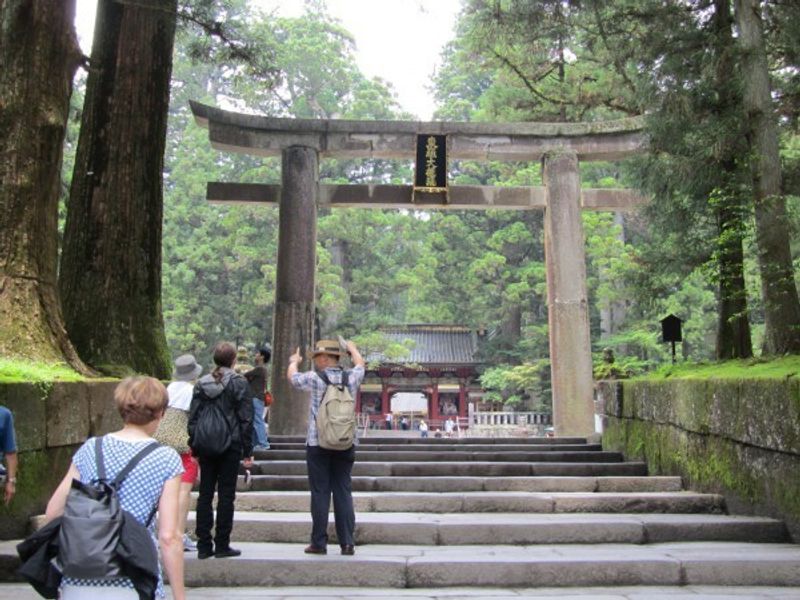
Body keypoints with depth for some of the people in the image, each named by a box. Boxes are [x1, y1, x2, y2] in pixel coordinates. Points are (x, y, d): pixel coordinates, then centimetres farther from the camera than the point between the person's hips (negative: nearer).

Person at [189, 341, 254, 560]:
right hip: (230, 446, -4)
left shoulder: (201, 383, 6)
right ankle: (222, 545, 7)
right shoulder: (239, 382, -7)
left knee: (205, 494, 10)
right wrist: (247, 451, -3)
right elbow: (246, 419, -8)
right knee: (226, 494, 3)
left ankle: (204, 545, 14)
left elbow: (193, 417, 7)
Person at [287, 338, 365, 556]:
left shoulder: (315, 379, -8)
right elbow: (360, 365, 24)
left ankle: (319, 543, 9)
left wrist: (294, 361, 33)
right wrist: (352, 347, 44)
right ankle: (347, 543, 8)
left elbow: (292, 376, 12)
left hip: (318, 444, -3)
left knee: (320, 493, 4)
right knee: (344, 493, 7)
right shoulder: (351, 378, 1)